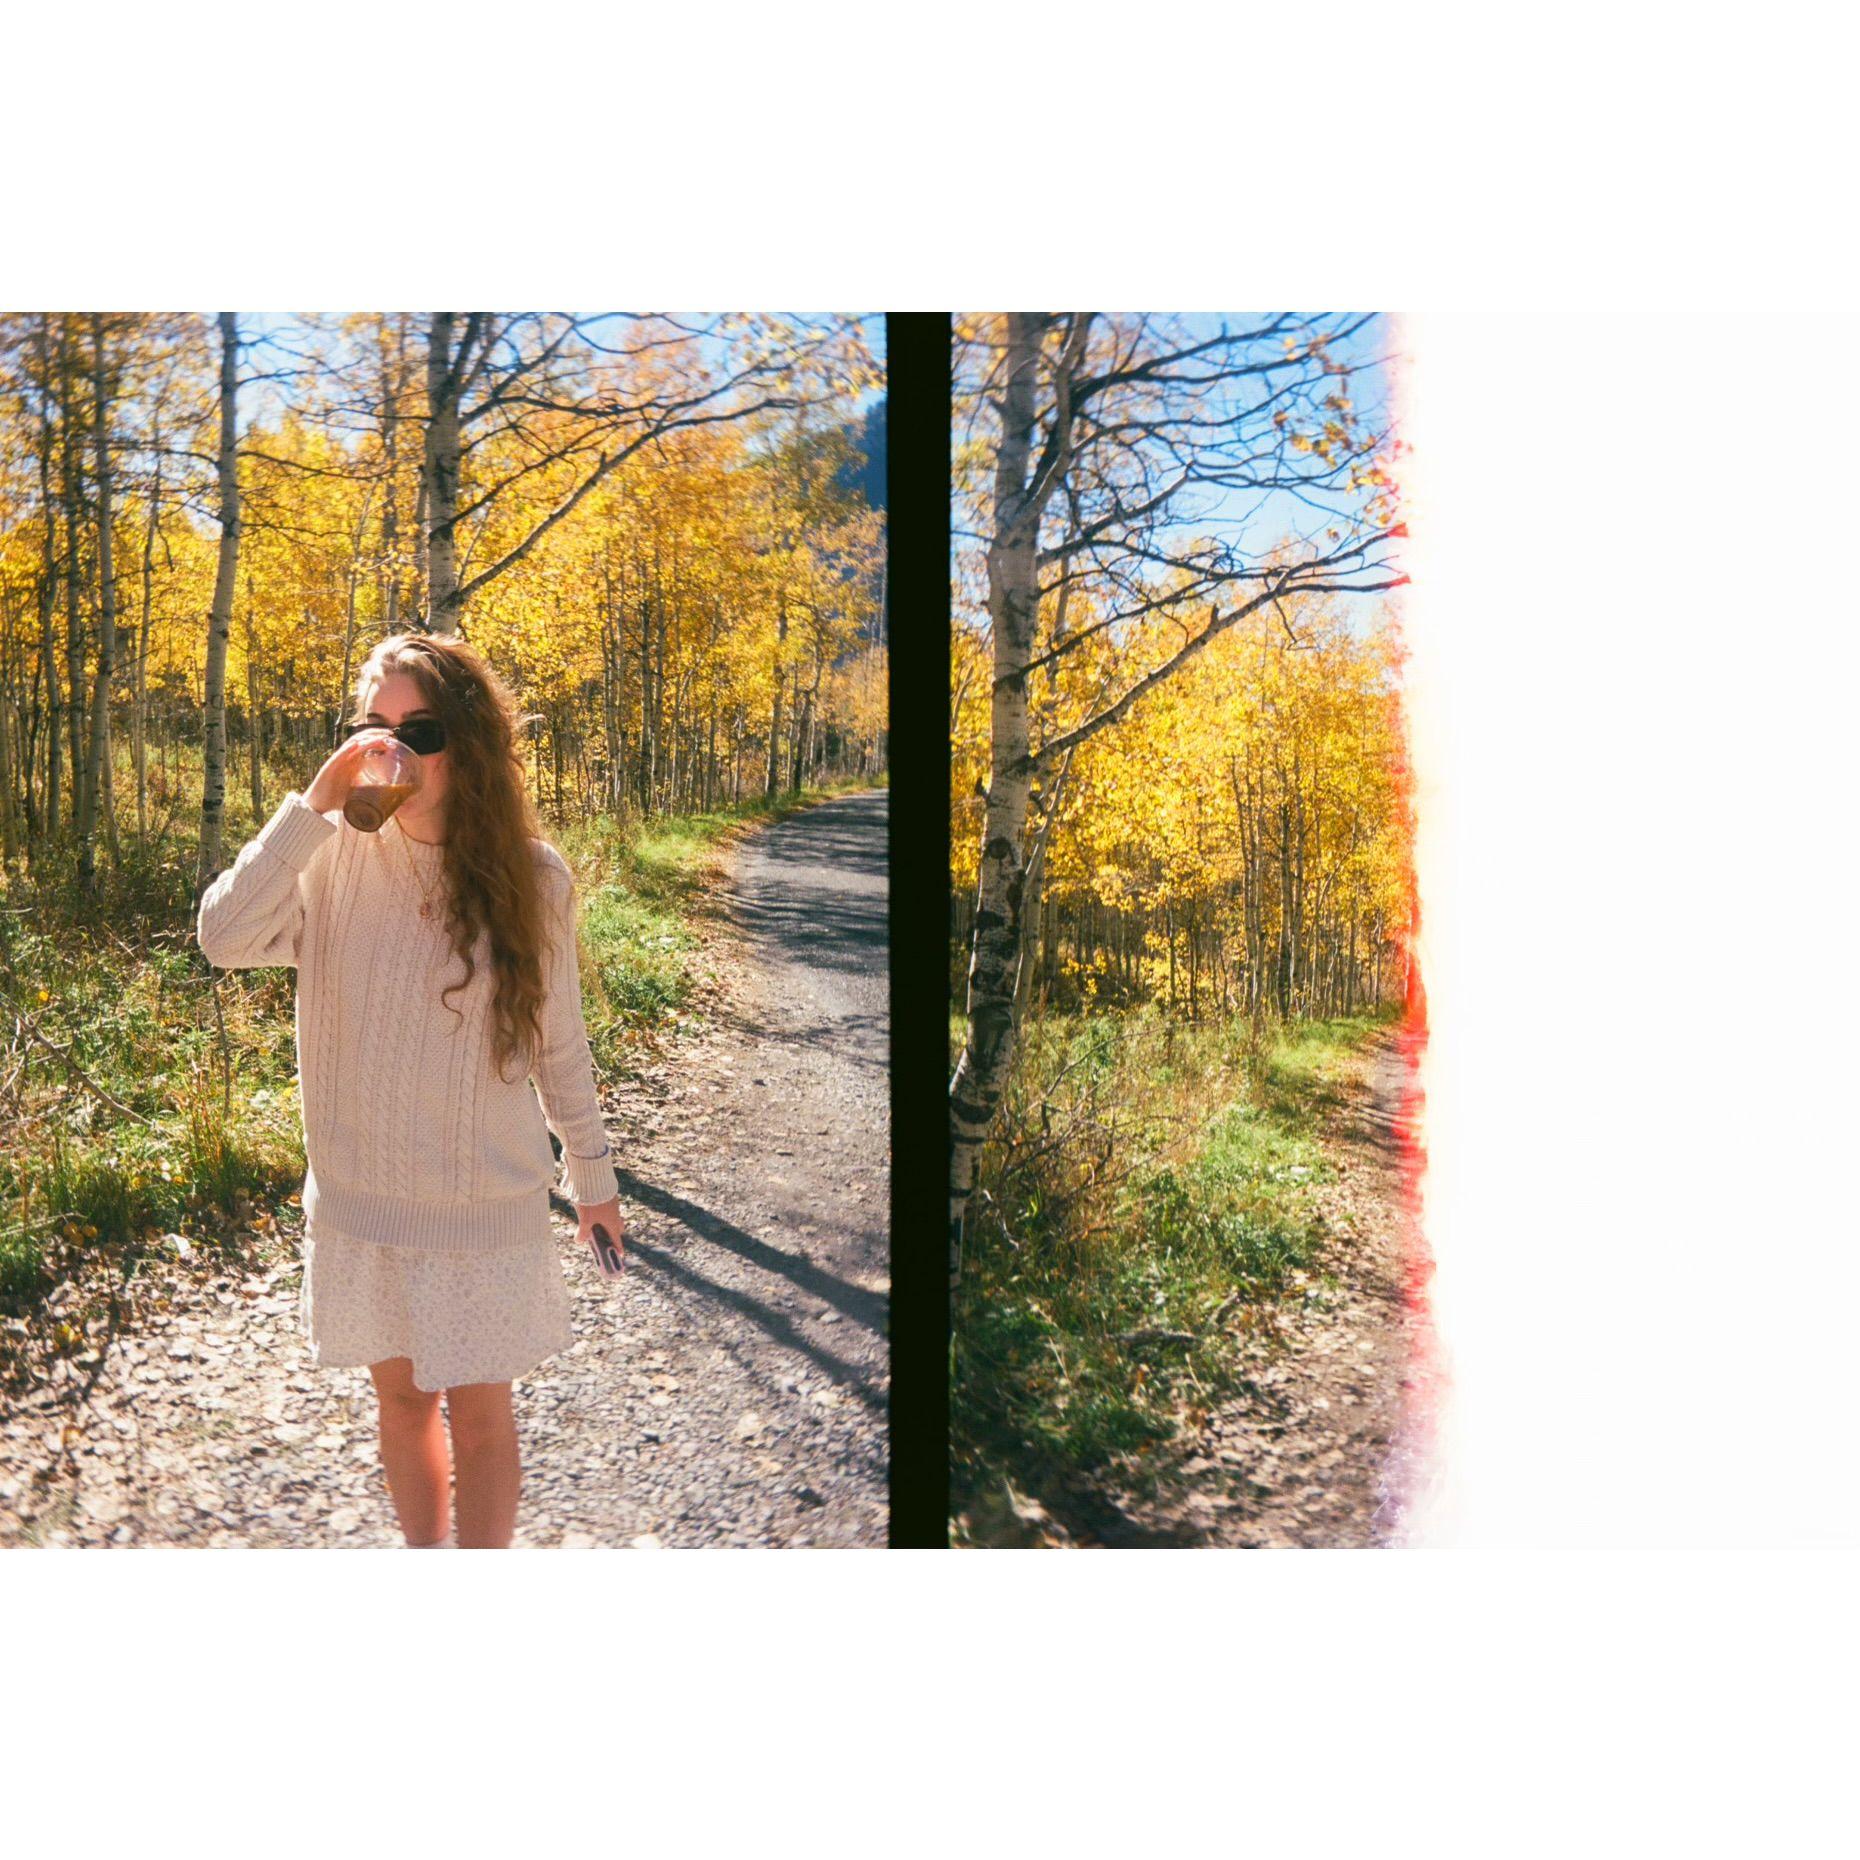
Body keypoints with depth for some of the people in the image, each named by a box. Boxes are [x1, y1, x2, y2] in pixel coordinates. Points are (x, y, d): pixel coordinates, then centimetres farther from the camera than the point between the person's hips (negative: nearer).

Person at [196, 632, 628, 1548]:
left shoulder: (533, 877, -9)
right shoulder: (336, 858, -7)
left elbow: (558, 1040, 0)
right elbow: (223, 939, -21)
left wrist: (591, 1171, 7)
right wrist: (312, 807, -25)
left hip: (488, 1201, -2)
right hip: (362, 1197, 2)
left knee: (478, 1410, 10)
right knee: (401, 1394, 19)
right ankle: (424, 1550, 42)